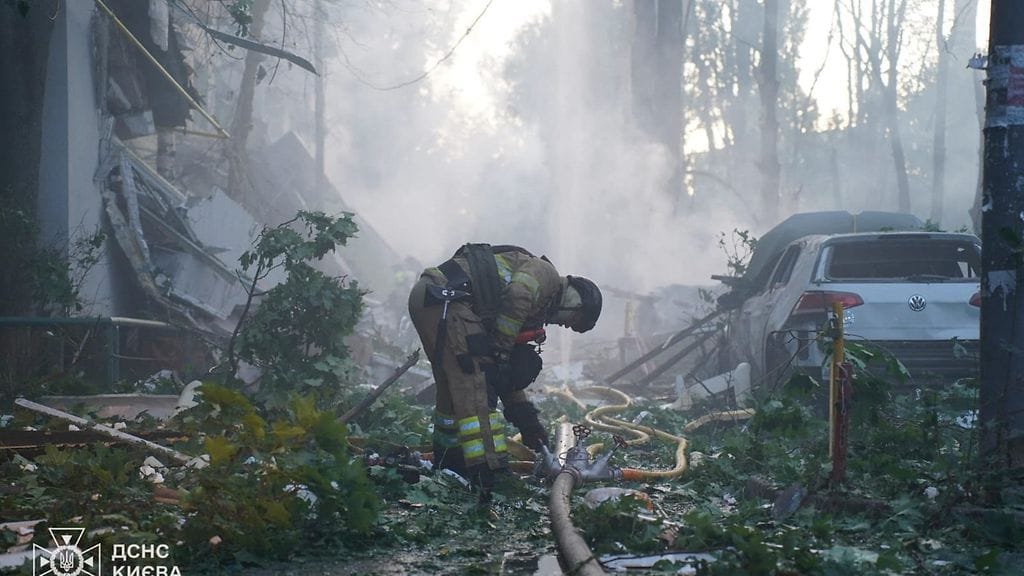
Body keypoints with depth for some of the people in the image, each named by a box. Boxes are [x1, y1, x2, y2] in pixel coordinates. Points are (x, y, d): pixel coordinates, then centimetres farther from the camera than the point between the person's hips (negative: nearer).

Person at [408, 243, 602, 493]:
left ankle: (448, 463, 33)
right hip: (446, 297, -10)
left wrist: (525, 418, 31)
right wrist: (500, 352, -11)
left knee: (454, 384, 22)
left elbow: (510, 373, 33)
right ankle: (488, 472, -15)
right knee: (474, 387, -11)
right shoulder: (545, 274, 5)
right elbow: (515, 298, -17)